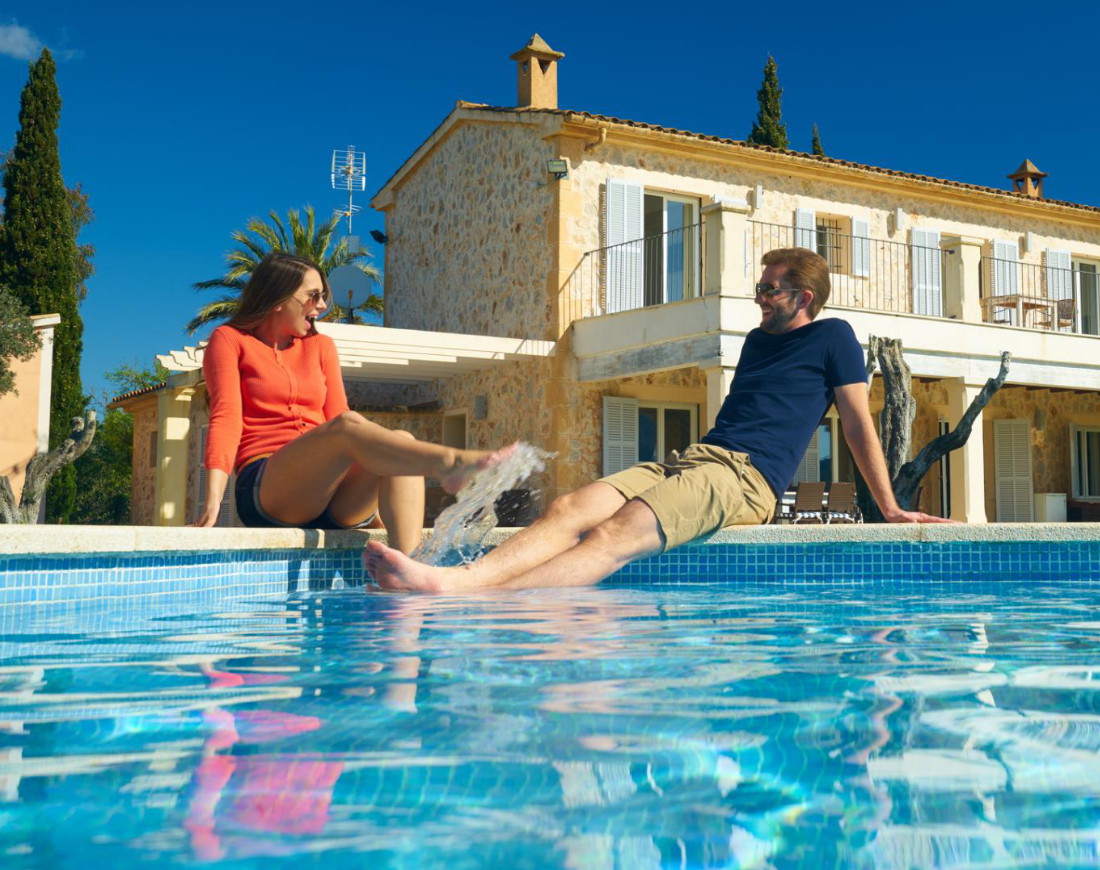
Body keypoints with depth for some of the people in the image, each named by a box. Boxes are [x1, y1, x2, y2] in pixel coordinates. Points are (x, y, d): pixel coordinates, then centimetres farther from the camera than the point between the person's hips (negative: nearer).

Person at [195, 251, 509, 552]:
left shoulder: (320, 346, 24)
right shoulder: (230, 340, 12)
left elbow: (335, 417, 16)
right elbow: (226, 419, -2)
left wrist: (372, 503, 5)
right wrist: (213, 500, -16)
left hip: (334, 502, 5)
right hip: (265, 488, -4)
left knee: (403, 442, -27)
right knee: (348, 425, -32)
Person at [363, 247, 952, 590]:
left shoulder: (832, 338, 11)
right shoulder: (758, 341, 31)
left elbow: (858, 425, 8)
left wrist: (889, 508, 5)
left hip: (743, 478, -8)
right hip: (687, 459, 8)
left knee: (618, 534, -33)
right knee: (570, 509, -20)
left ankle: (468, 600, -54)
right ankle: (445, 580, -40)